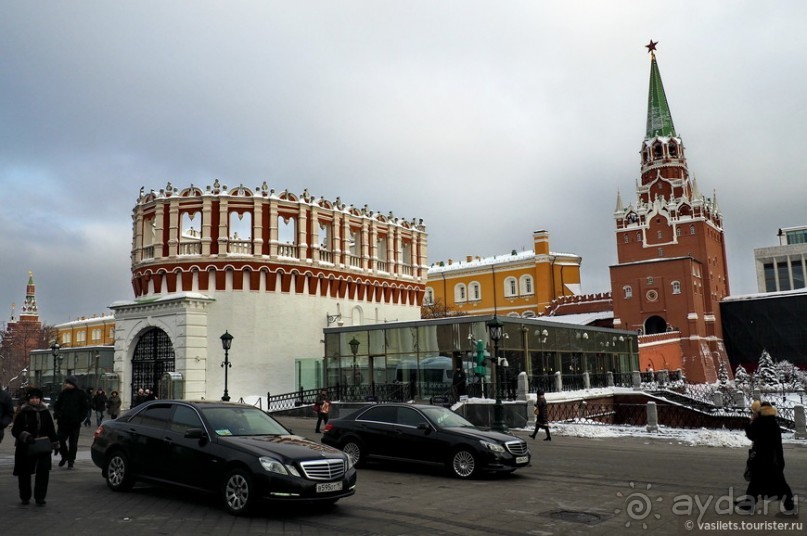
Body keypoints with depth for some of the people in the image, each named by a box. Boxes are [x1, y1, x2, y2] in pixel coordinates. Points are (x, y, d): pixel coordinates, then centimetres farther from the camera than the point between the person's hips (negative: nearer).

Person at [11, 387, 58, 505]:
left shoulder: (45, 412, 6)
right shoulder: (22, 413, -3)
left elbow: (51, 429, 13)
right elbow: (15, 430, -5)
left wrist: (55, 444, 12)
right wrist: (25, 436, -22)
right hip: (25, 448, -1)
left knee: (44, 470, -8)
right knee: (24, 473, 8)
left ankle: (40, 498, 1)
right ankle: (25, 497, 26)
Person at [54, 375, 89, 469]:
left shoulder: (81, 394, -3)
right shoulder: (63, 393, 7)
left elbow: (86, 407, -1)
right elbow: (56, 405, 15)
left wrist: (80, 418, -11)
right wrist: (57, 414, -3)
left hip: (74, 423, -3)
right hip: (62, 422, 3)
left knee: (73, 443, 3)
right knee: (60, 440, 2)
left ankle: (71, 461, 14)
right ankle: (64, 456, 26)